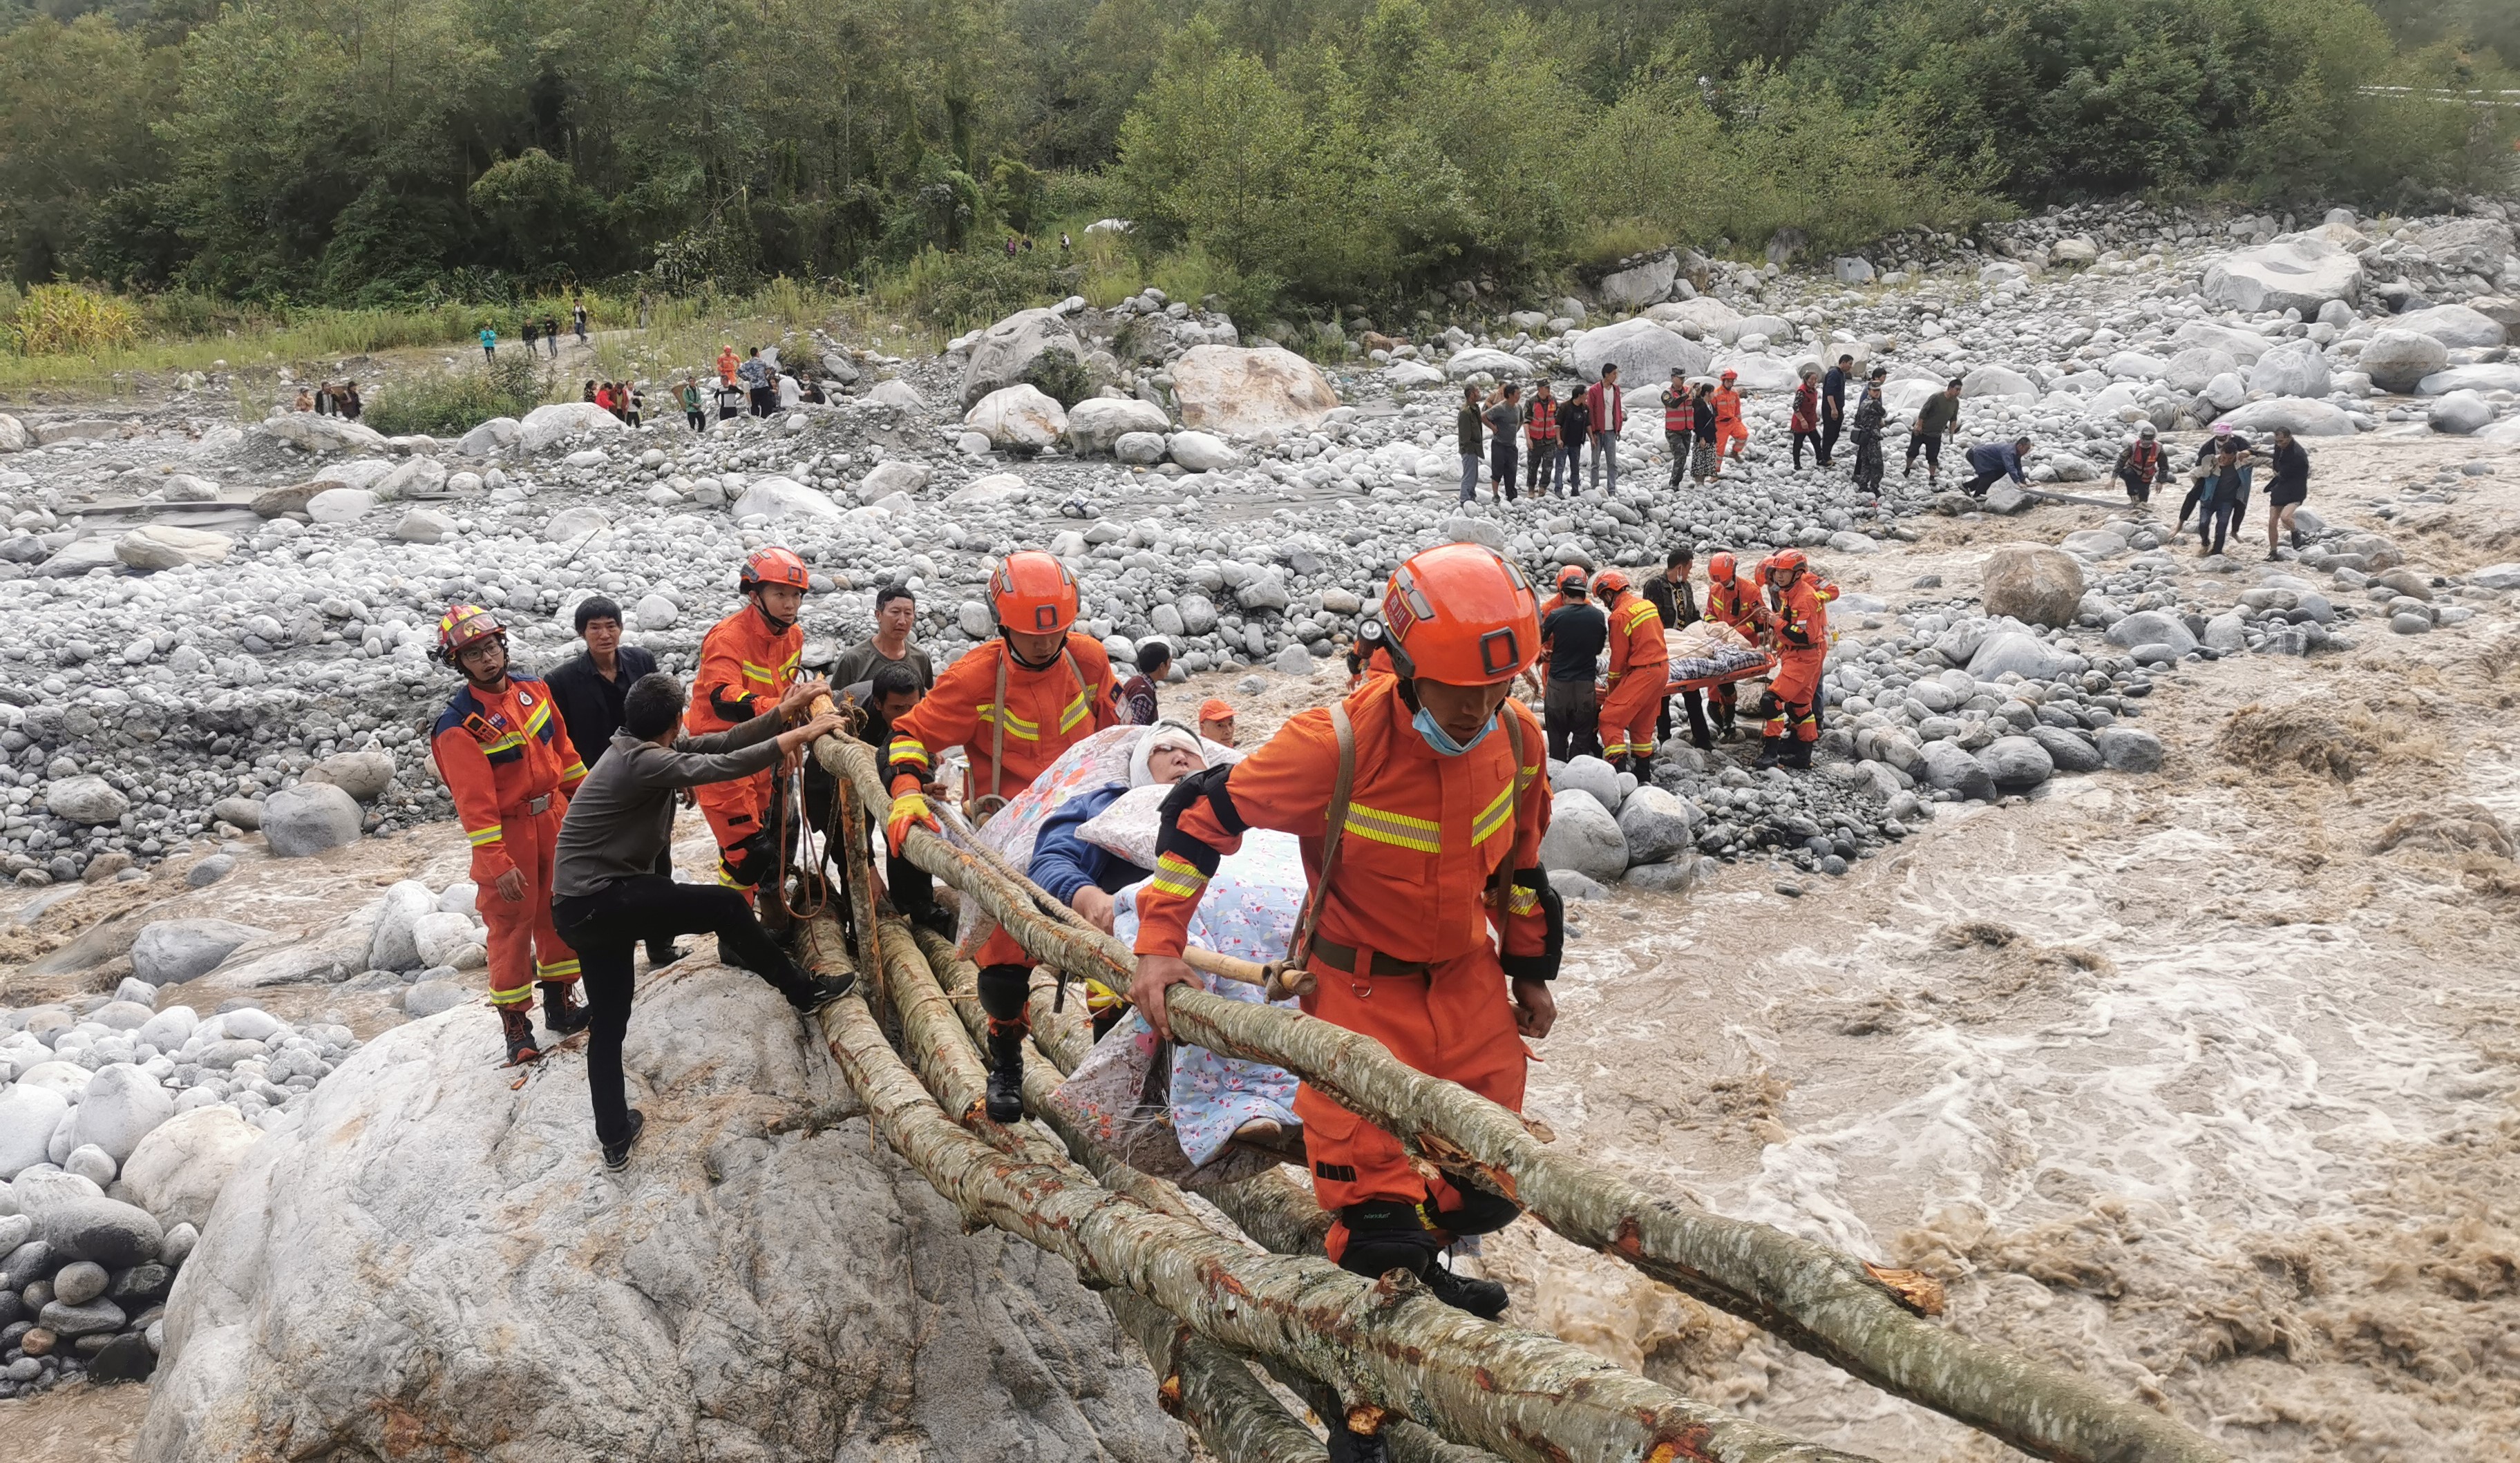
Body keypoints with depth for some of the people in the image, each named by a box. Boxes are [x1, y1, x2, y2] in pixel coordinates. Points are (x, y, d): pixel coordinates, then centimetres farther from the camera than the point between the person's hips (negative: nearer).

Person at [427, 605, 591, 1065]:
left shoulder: (534, 689, 0)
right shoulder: (458, 725, -19)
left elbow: (563, 749, 13)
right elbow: (474, 802, -20)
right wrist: (497, 863, -22)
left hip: (555, 819, 6)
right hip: (507, 832, -6)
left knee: (562, 914, 15)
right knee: (511, 927, 2)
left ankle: (560, 1002, 30)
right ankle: (515, 1024, 14)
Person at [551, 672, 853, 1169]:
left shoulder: (636, 747, 8)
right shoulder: (641, 762, -19)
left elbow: (719, 743, 5)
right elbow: (717, 768, -27)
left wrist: (783, 713, -2)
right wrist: (797, 736, -24)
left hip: (583, 908, 10)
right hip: (600, 902, -10)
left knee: (608, 1024, 14)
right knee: (725, 906, -4)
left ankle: (615, 1138, 22)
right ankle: (803, 990, 9)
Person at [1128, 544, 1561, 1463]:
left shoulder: (1514, 737, -10)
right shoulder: (1338, 743, -27)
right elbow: (1202, 811, -16)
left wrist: (1530, 971, 16)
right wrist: (1159, 944, -20)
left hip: (1466, 974, 5)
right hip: (1358, 984, -5)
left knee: (1495, 1184, 12)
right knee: (1372, 1207, -6)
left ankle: (1419, 1265, 46)